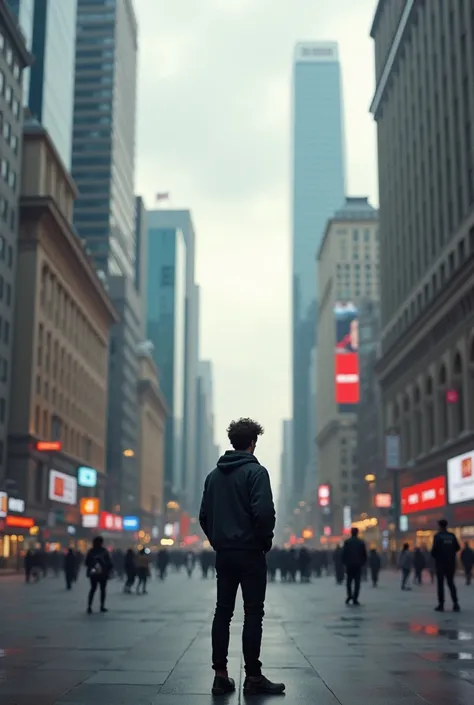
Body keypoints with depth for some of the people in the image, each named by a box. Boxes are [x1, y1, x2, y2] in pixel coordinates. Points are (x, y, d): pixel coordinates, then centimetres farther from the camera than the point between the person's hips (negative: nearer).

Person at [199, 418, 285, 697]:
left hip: (223, 554, 6)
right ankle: (253, 677, 3)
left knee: (223, 612, 8)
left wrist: (217, 541, 15)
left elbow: (204, 516, 11)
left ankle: (221, 675, 9)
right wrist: (266, 541, -5)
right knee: (253, 614, 0)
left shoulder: (214, 475, 11)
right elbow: (264, 512, -19)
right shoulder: (255, 471, -9)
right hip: (251, 553, -6)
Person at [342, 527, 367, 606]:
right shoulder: (361, 542, 1)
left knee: (349, 582, 12)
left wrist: (344, 563, 7)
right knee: (357, 582, 2)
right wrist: (363, 563, 13)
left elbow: (344, 554, -3)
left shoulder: (347, 542, -2)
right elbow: (364, 554, 2)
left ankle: (350, 596, -6)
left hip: (349, 565, 0)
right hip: (358, 565, 0)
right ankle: (355, 599, -3)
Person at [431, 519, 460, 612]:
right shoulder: (452, 536, 4)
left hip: (441, 562, -4)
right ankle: (456, 604, 1)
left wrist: (433, 555, 4)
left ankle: (441, 605, 2)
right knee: (451, 583, 11)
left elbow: (435, 548, -16)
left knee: (440, 583, 4)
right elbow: (458, 547, 3)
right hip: (451, 562, 4)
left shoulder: (437, 536, -9)